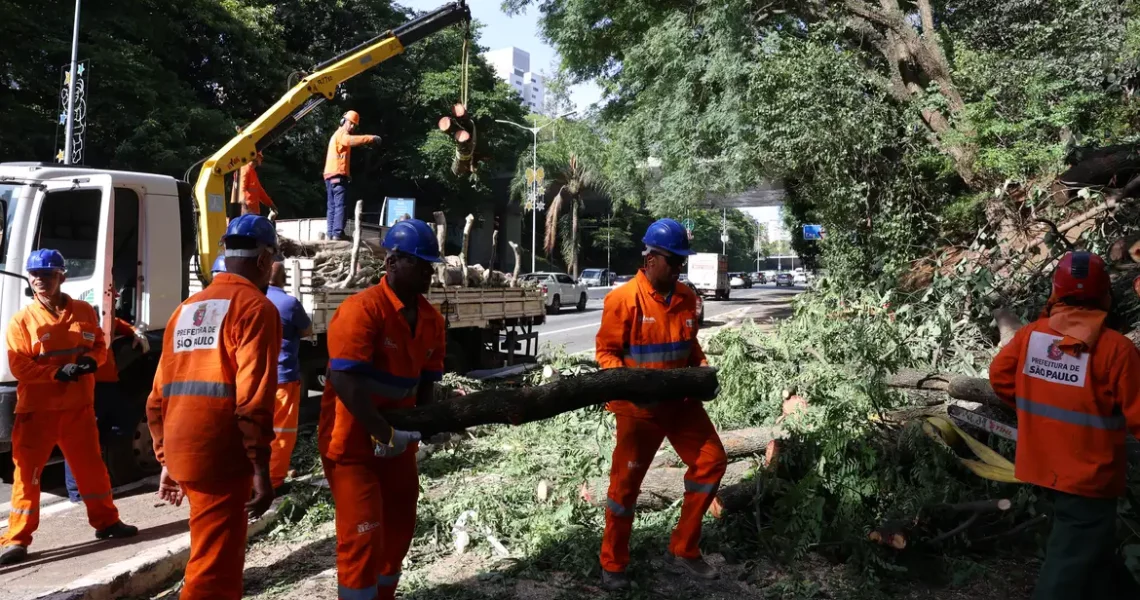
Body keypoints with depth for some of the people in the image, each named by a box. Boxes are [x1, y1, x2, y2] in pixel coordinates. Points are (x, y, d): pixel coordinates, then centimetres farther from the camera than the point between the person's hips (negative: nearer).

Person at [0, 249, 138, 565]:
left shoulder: (84, 311, 4)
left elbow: (100, 345, 11)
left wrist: (91, 360, -11)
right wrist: (58, 372, -22)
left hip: (78, 406, 3)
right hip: (37, 409, -2)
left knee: (91, 465, 12)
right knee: (27, 471, -2)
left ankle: (106, 521, 26)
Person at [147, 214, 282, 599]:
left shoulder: (187, 309, 17)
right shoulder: (255, 306, -7)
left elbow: (159, 395, 17)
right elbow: (253, 398, -17)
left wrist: (167, 460, 23)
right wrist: (261, 469, -14)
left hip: (183, 454, 8)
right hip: (221, 457, -8)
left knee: (222, 557, 23)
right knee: (213, 568, -2)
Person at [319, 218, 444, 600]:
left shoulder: (431, 320, 1)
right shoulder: (362, 309, -21)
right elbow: (344, 381, -29)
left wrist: (415, 427, -5)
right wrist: (384, 435, -26)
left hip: (396, 439, 8)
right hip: (352, 440, -7)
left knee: (398, 525, 18)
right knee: (363, 532, -6)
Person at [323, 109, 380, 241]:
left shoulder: (338, 135, 28)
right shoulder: (341, 134, -5)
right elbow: (353, 140, -27)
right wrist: (372, 138, -29)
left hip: (330, 175, 10)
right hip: (338, 175, -10)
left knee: (332, 206, 9)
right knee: (340, 205, -13)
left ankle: (330, 233, 8)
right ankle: (338, 233, -19)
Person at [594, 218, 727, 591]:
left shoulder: (686, 298, 4)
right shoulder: (624, 299, -16)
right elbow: (605, 351, -12)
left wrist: (702, 366, 0)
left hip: (680, 400, 7)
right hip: (639, 406, -6)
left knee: (711, 461, 9)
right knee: (626, 481, 3)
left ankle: (683, 550, 22)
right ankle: (613, 565, 21)